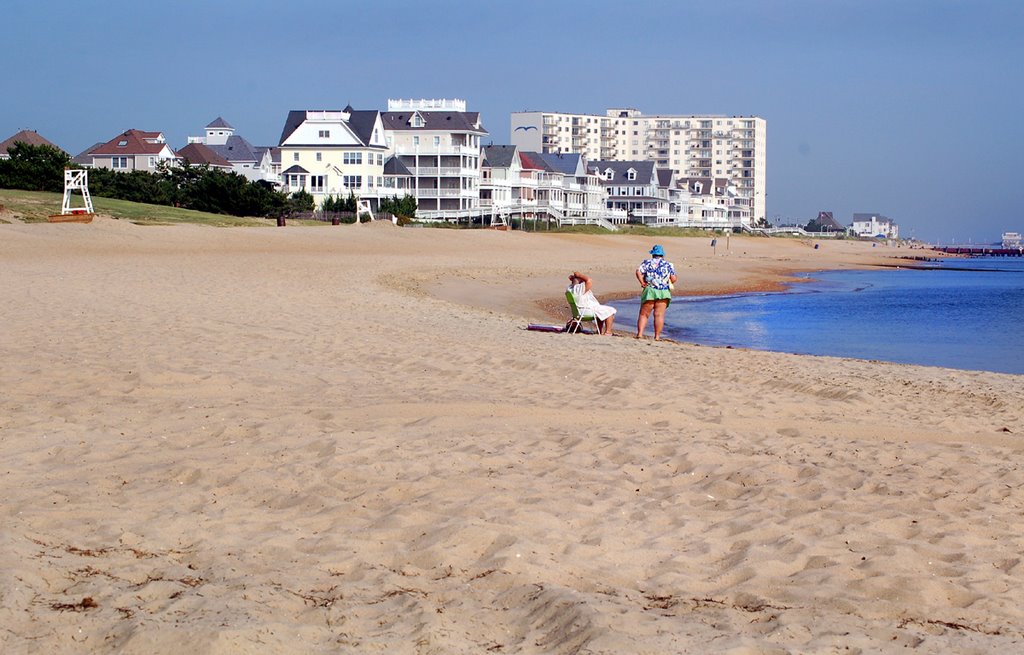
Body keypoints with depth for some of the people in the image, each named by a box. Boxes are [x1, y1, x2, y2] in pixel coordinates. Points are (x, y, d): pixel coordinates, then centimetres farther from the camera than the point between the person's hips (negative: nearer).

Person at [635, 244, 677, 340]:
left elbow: (638, 271, -10)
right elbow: (673, 279, 1)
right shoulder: (668, 265, 7)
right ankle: (657, 336, -2)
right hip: (663, 293, 0)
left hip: (649, 291, 0)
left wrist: (642, 282, -2)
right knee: (659, 315, 1)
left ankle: (640, 333, -3)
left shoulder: (647, 262, 5)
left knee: (644, 314, 6)